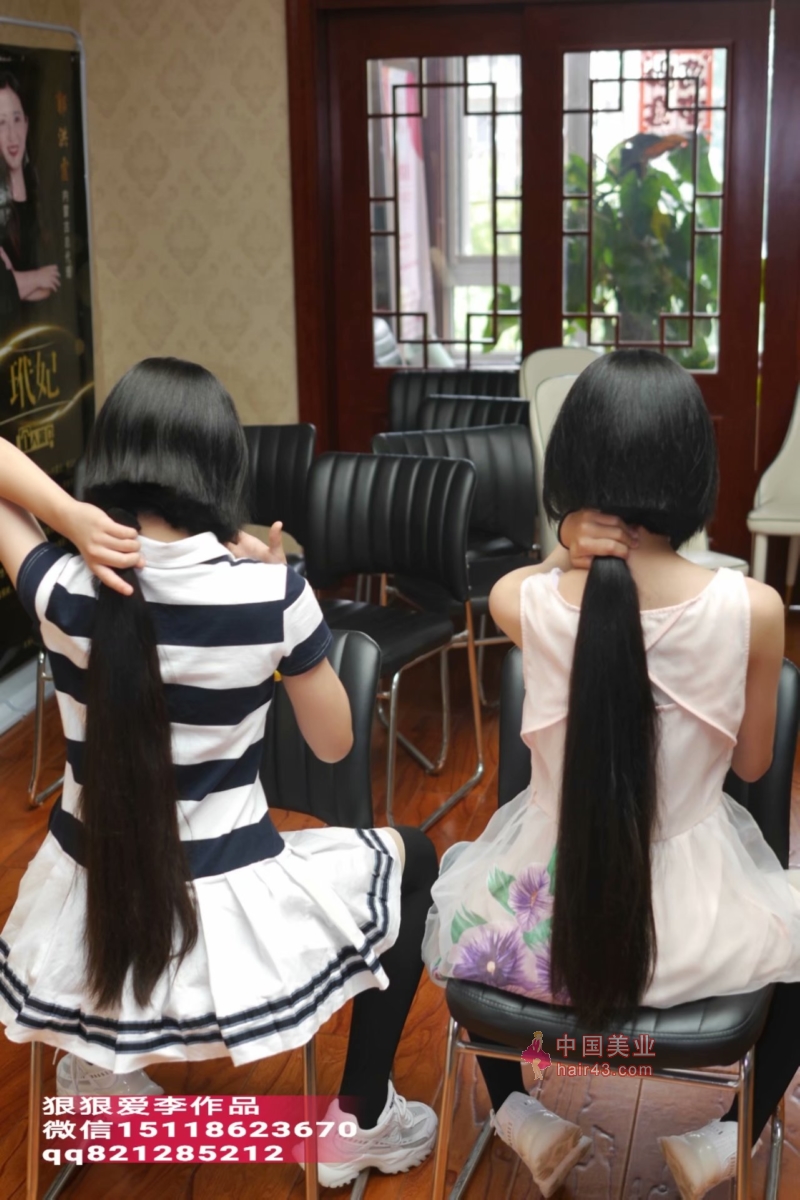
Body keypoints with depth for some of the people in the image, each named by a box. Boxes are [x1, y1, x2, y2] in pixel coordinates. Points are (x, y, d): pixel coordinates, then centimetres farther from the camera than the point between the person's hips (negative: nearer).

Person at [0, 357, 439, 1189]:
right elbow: (332, 743, -3)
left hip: (83, 929, 3)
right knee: (411, 857, 26)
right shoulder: (269, 590, -18)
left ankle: (97, 1057, 34)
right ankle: (361, 1124, 30)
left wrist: (70, 516, -16)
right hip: (231, 918, -3)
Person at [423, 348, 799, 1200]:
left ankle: (524, 1121, 38)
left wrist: (569, 552, -11)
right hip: (694, 922, 0)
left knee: (453, 894, 37)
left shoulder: (519, 602, -17)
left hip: (544, 921, 1)